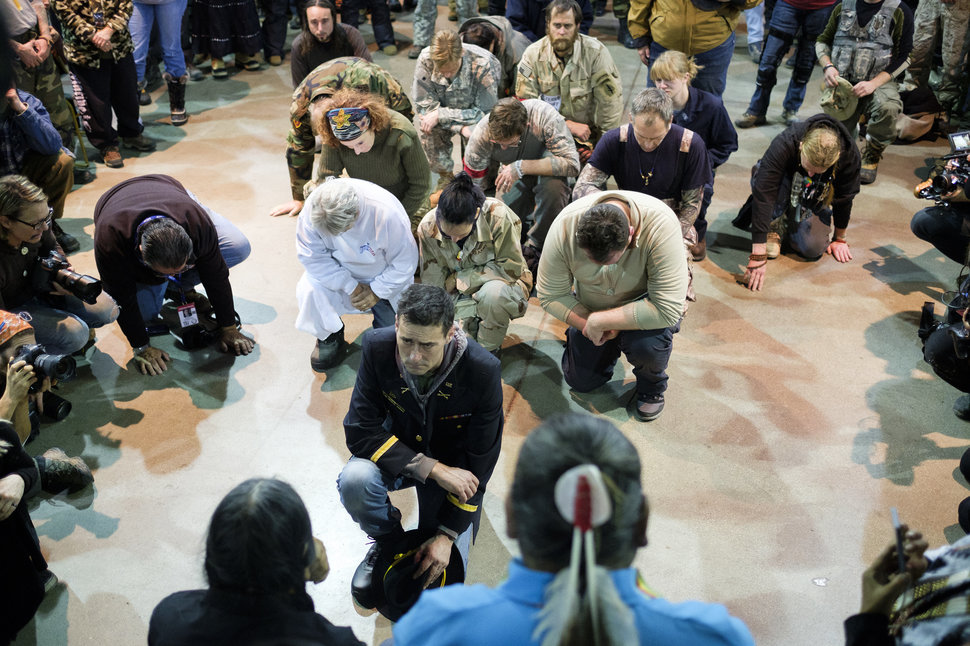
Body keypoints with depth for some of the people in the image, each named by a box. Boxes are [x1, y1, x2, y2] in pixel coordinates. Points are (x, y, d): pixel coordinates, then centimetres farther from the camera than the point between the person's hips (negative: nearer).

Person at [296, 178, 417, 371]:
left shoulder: (388, 214, -37)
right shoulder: (312, 210, -29)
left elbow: (405, 263, -22)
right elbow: (312, 256, -19)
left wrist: (377, 291, -18)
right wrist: (350, 286, -23)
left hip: (384, 277, -1)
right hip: (342, 273, 2)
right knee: (310, 290, -29)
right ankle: (329, 335, 2)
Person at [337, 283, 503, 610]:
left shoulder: (483, 370, -29)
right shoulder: (378, 348, -25)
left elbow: (478, 462, -19)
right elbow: (360, 430, -22)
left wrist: (446, 535, -19)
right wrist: (432, 469, -31)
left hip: (453, 463, -1)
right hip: (397, 451, 2)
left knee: (443, 576, -10)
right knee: (355, 480, -32)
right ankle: (387, 541, 1)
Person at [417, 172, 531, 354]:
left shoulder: (497, 216, -26)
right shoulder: (428, 227, -15)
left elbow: (511, 268, -18)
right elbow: (432, 285, -6)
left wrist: (459, 278, -17)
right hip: (460, 298, 3)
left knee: (494, 293, -39)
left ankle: (488, 350, -11)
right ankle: (473, 324, 11)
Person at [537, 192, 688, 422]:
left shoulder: (660, 225, -39)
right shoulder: (564, 226, -30)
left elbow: (668, 309, -38)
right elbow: (549, 295, -17)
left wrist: (600, 321, -35)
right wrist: (588, 322, -28)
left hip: (644, 301, -3)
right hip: (590, 308, 3)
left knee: (645, 343, -34)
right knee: (580, 381, 6)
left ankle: (652, 386, 1)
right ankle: (612, 346, 37)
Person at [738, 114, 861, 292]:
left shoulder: (850, 154, -31)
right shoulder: (783, 145, -40)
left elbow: (844, 197, -12)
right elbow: (763, 195, -45)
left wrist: (839, 238, 0)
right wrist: (758, 255, -49)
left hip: (813, 199, 3)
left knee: (813, 249, -21)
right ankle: (775, 226, -13)